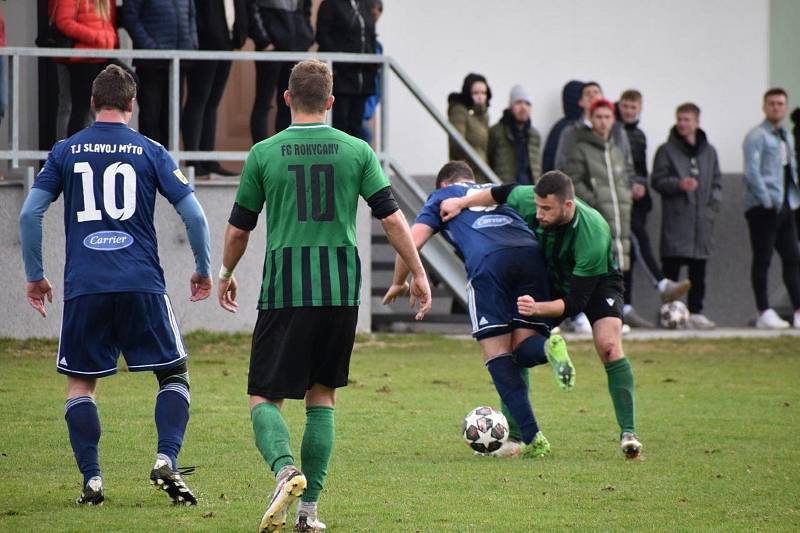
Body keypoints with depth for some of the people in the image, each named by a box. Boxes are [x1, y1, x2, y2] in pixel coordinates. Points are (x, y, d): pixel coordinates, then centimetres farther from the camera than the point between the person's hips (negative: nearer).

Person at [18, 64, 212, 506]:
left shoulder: (65, 151, 8)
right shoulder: (149, 151, 5)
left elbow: (29, 213, 4)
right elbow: (193, 215, 1)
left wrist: (34, 275, 14)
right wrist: (204, 269, 15)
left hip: (83, 287, 1)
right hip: (142, 285, -1)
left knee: (79, 384, 12)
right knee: (174, 373, 10)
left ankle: (91, 478, 2)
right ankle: (167, 460, -8)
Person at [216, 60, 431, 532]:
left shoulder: (264, 154, 0)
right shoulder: (357, 151, 3)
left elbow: (238, 229, 7)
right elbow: (391, 217, 1)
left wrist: (227, 275, 24)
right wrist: (418, 274, 11)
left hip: (284, 292, -2)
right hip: (342, 292, 2)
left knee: (265, 398, 4)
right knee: (323, 396, 14)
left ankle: (285, 470, -25)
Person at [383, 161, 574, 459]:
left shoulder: (443, 196, 30)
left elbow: (412, 241, 19)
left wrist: (399, 283, 36)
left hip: (487, 261, -3)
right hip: (531, 253, 3)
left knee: (497, 354, -2)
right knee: (521, 349, 7)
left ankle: (531, 439, -16)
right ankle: (548, 347, -30)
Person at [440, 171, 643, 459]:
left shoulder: (593, 235, -40)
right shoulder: (529, 200, -28)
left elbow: (575, 302, -37)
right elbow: (503, 193, -1)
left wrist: (538, 308, -50)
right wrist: (462, 203, -7)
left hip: (596, 282, -5)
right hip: (551, 281, 5)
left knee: (609, 346, -27)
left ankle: (628, 434, -23)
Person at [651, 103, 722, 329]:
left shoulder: (708, 152, 13)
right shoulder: (667, 151, 0)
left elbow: (716, 183, 17)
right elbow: (657, 180, -3)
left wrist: (712, 206, 3)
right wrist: (679, 185, -20)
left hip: (702, 220, 4)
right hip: (676, 219, -4)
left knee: (698, 271, 6)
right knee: (672, 267, -7)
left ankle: (696, 312, 10)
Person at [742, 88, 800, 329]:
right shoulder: (757, 136, -7)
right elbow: (752, 172, -14)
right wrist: (767, 201, -17)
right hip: (763, 208, -8)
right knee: (762, 260, -3)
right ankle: (764, 313, 0)